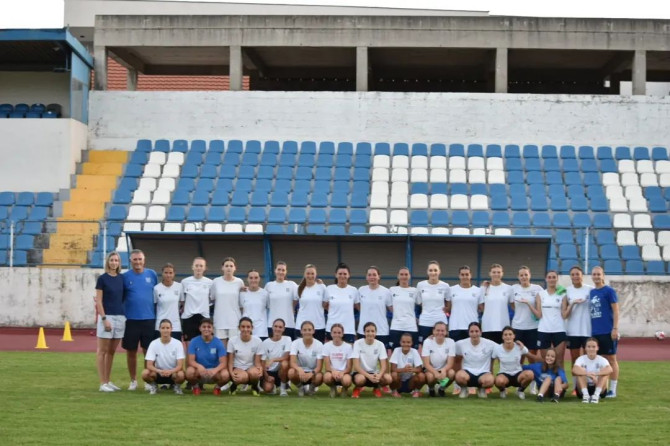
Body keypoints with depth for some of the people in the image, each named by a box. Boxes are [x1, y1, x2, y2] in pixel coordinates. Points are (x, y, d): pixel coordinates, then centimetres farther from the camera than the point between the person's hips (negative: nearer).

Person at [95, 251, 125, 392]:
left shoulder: (122, 278, 9)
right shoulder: (102, 278, -5)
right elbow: (98, 301, -8)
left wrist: (125, 315, 9)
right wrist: (104, 318, -15)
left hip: (120, 317, 5)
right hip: (107, 316, -5)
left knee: (112, 351, 11)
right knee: (102, 351, 0)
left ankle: (108, 381, 18)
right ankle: (102, 383, 2)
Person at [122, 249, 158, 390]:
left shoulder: (152, 274, 4)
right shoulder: (125, 276, 1)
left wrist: (158, 314, 9)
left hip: (149, 319, 0)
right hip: (131, 320, 0)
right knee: (131, 351, 6)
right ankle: (133, 380, 18)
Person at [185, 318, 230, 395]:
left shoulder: (218, 342, -8)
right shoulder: (194, 342, -7)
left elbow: (223, 363, -14)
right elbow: (191, 361, -12)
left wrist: (215, 370, -36)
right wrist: (199, 366, -35)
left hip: (214, 372, 0)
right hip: (199, 372, 0)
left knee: (225, 375, -33)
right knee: (189, 371, -34)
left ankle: (218, 387, 4)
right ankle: (195, 386, 2)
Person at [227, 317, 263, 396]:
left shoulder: (257, 341, -8)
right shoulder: (232, 341, -8)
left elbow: (257, 362, -6)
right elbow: (230, 361, -4)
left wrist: (260, 368, -30)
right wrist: (231, 373, -24)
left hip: (251, 368, 1)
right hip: (237, 368, -1)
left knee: (254, 373, -37)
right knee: (243, 377, -38)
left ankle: (254, 387, 0)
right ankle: (234, 386, 1)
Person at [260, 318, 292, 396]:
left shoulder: (287, 339, -4)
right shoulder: (265, 343, -2)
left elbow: (286, 357, -16)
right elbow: (263, 362, -2)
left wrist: (273, 360, -31)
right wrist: (267, 376, -14)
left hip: (281, 371, -1)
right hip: (269, 372, 1)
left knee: (284, 363, -35)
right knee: (267, 388, -27)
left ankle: (283, 387, -11)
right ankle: (273, 385, 15)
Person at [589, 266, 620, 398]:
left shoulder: (609, 291, -5)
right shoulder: (591, 292, 13)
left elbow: (616, 311, -8)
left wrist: (615, 329, -14)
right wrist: (590, 330, 17)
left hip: (608, 332, -6)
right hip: (595, 332, 6)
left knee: (611, 359, 0)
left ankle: (612, 389, 5)